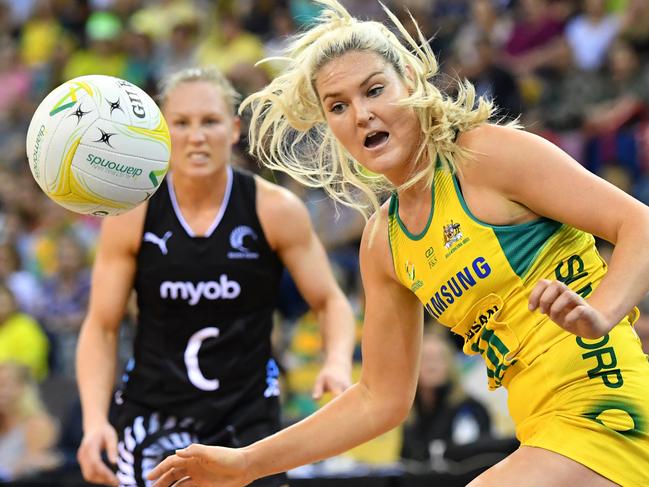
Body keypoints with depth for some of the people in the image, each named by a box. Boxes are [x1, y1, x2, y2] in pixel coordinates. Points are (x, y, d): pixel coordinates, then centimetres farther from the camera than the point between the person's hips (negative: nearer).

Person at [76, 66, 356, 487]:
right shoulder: (131, 216, -6)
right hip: (154, 415, 0)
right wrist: (95, 418, -16)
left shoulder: (276, 210, -7)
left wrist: (338, 362, -20)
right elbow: (101, 328, -1)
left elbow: (330, 301, 2)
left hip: (247, 417, 0)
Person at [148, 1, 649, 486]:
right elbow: (380, 398, 20)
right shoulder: (383, 244, 13)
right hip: (546, 434, 7)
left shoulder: (487, 152, -7)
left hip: (599, 421, -7)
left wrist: (599, 314, -30)